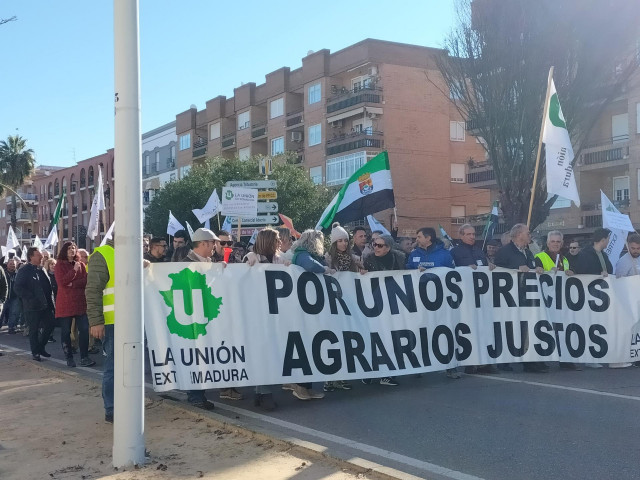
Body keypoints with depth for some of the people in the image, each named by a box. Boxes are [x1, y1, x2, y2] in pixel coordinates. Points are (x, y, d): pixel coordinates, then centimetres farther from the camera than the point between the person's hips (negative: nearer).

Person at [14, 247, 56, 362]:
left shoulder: (41, 270, 14)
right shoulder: (24, 271, -8)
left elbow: (49, 285, 20)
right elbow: (18, 288, -15)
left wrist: (51, 300, 9)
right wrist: (32, 297, -19)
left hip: (46, 305, 7)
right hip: (32, 306, -7)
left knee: (50, 326, 8)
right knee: (34, 330, 2)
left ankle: (40, 347, 26)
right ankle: (35, 352, 13)